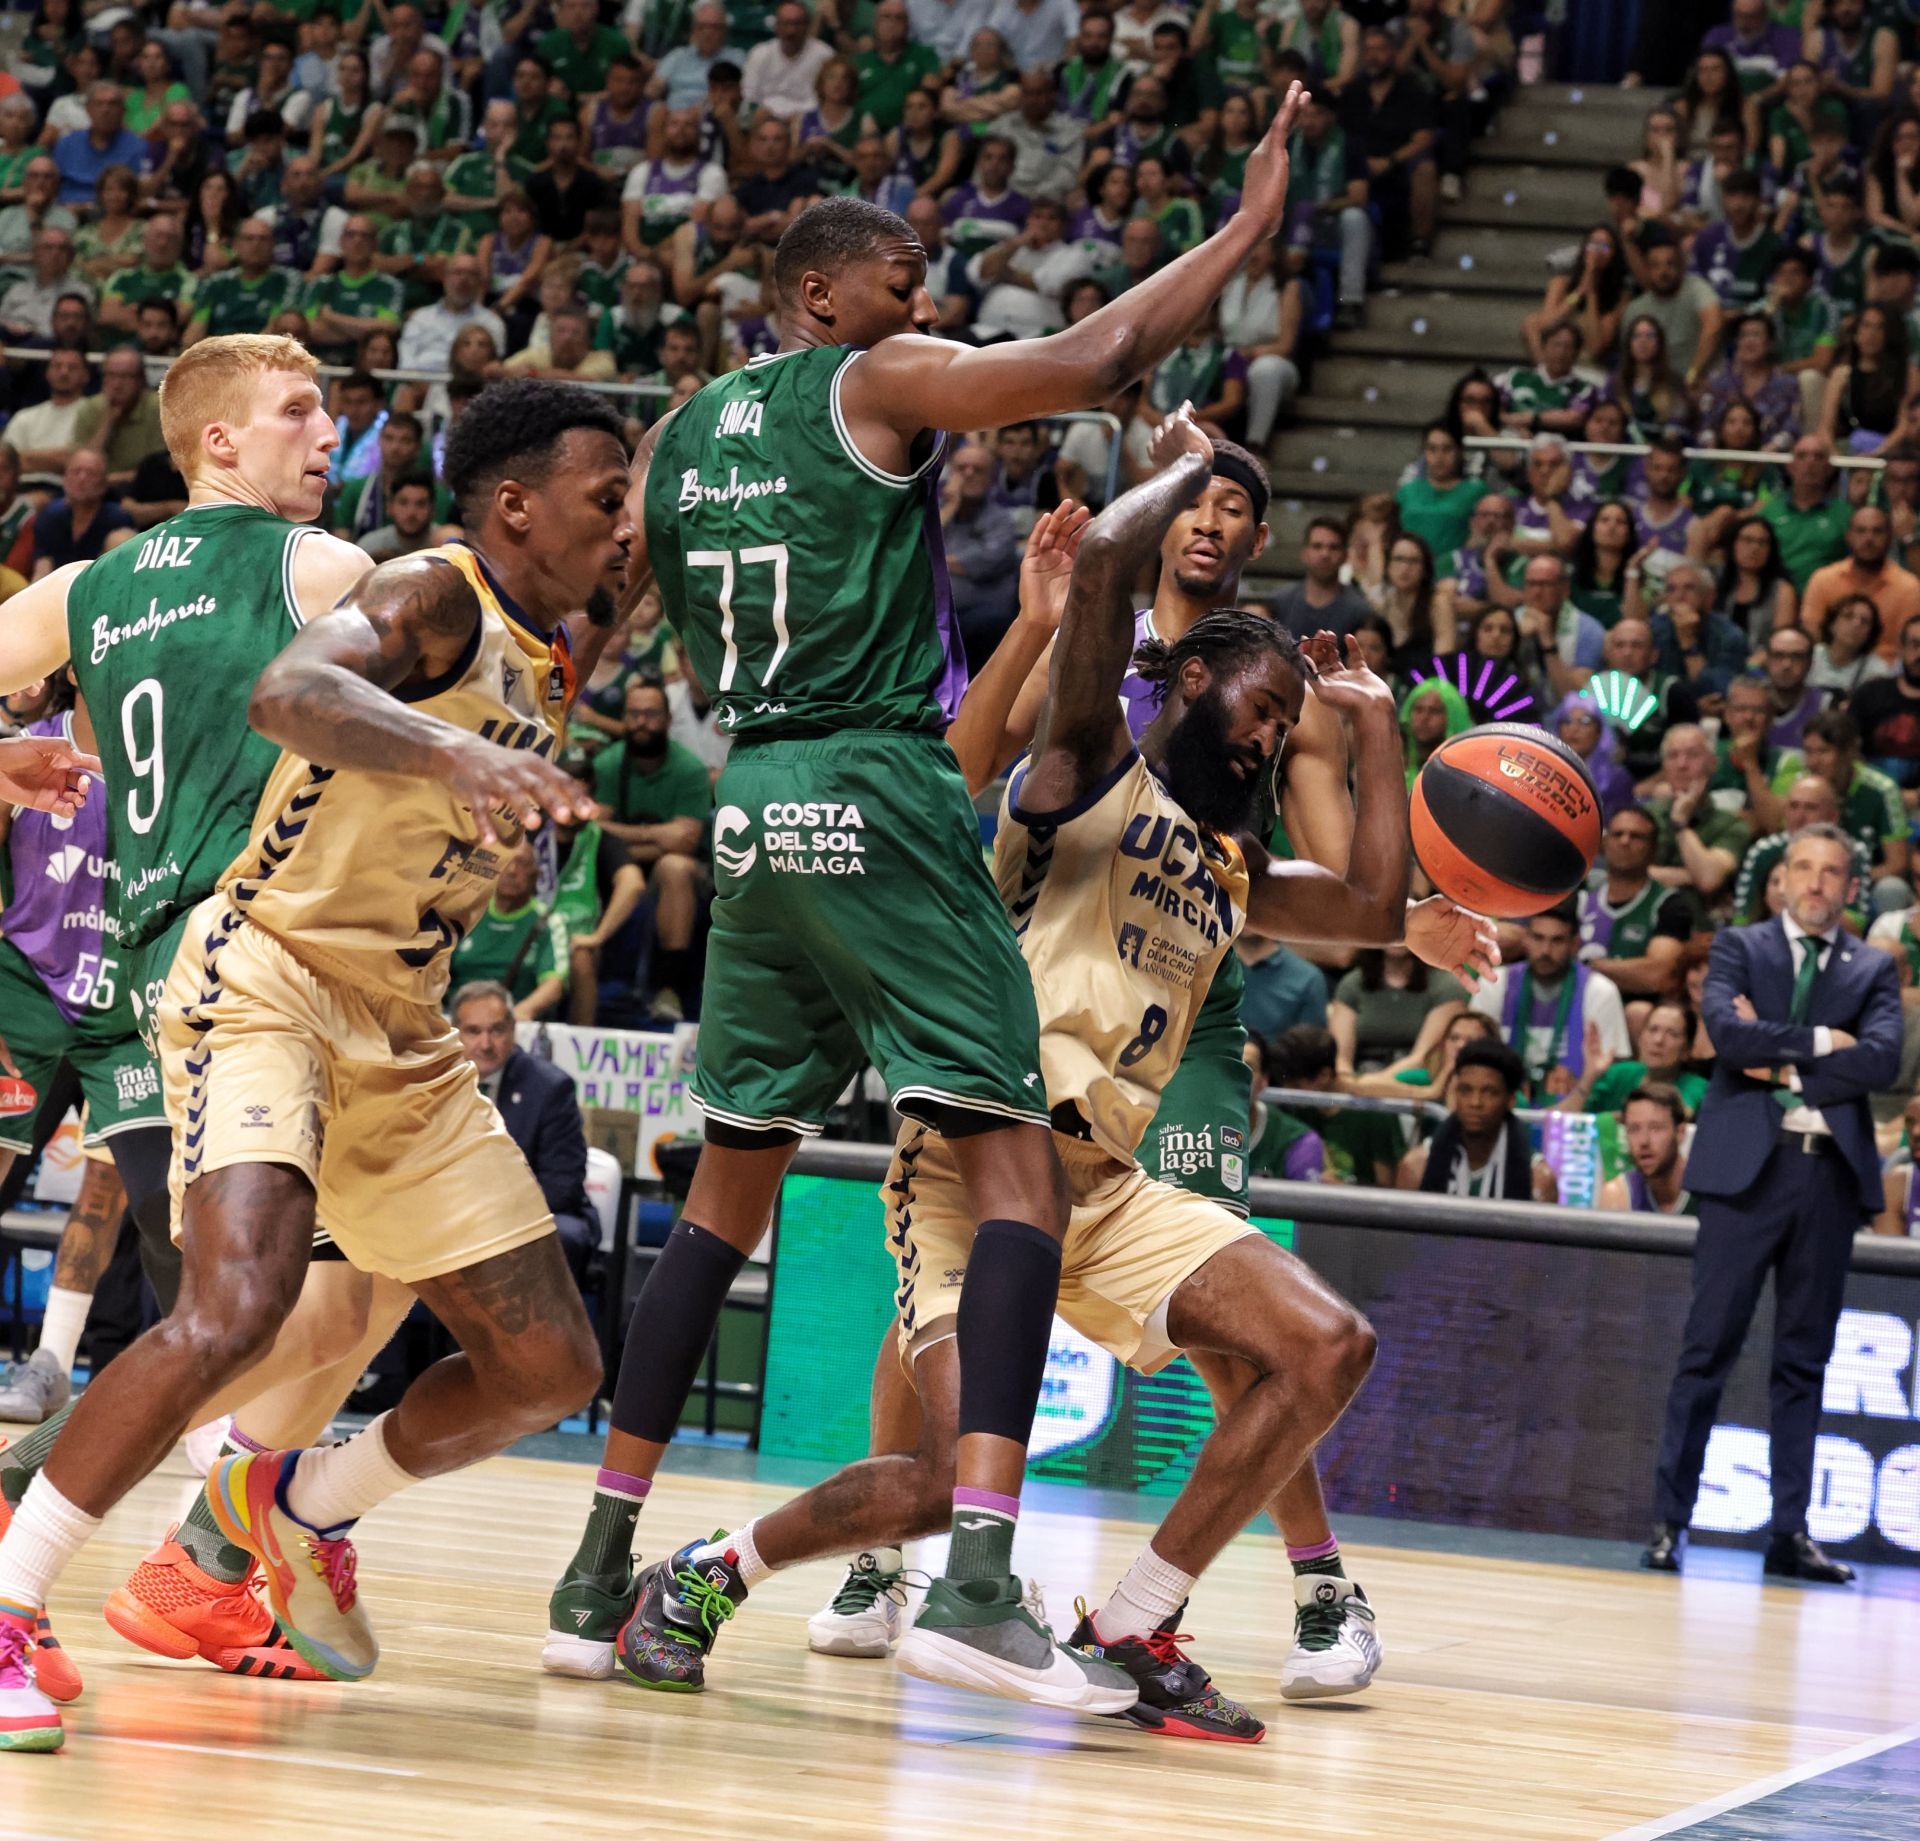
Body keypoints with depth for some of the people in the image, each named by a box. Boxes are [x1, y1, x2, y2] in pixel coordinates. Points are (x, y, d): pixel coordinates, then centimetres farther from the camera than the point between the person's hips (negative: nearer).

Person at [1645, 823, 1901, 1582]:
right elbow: (1728, 1032, -10)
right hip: (1748, 1167, -2)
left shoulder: (1873, 970, 13)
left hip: (1831, 1171, 2)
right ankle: (1668, 1521, -1)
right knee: (1709, 1347, -3)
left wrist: (1786, 1067, -9)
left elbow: (1882, 1059, -5)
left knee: (1804, 1359, 5)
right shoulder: (1739, 949, 9)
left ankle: (1790, 1532, 7)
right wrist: (1819, 1042, -8)